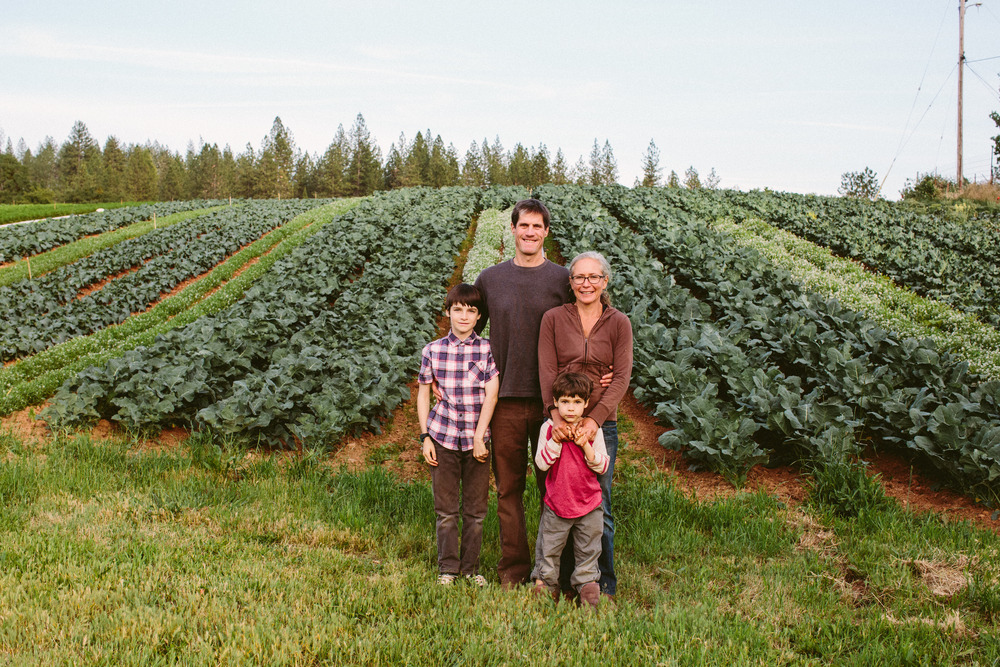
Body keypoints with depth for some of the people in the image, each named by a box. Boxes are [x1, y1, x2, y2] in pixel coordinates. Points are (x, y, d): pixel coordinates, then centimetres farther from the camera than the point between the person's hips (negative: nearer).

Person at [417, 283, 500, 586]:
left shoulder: (488, 349, -2)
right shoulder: (433, 350, 1)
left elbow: (492, 393, -6)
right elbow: (423, 394, 7)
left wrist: (479, 437, -11)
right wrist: (425, 437, 2)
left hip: (477, 439, 0)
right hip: (442, 437, 0)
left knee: (476, 510, 8)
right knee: (446, 509, 7)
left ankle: (471, 567, 24)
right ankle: (447, 567, 21)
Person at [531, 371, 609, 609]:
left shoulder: (593, 430, -4)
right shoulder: (548, 428, -4)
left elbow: (602, 466, -6)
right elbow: (541, 463, -11)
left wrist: (586, 446, -20)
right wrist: (556, 440, -21)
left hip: (588, 504, 0)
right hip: (556, 503, 0)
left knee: (588, 550, 12)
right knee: (548, 549, 10)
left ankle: (586, 583, 29)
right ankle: (546, 582, 28)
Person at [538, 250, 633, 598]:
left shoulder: (619, 323, 4)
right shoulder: (554, 318, 4)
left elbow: (622, 377, -4)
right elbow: (546, 370, -3)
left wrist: (594, 419, -16)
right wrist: (556, 413, -19)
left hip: (601, 424, 0)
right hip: (560, 422, 0)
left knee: (598, 505, 4)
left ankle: (604, 581, 20)